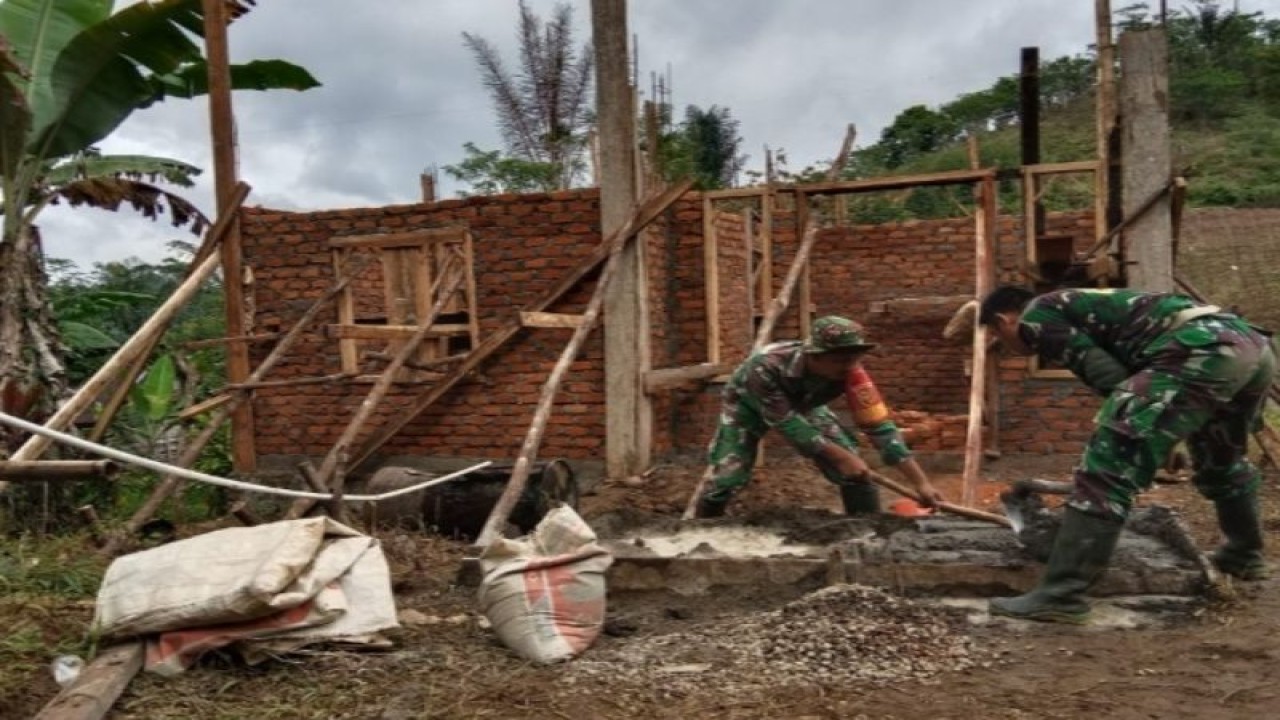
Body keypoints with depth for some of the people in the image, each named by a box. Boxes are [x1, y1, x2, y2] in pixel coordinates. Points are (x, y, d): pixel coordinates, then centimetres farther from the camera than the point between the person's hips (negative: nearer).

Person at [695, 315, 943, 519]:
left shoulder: (849, 372, -32)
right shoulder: (766, 366, -43)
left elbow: (879, 425, -30)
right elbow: (785, 422, -35)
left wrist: (921, 482, -32)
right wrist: (839, 455, -36)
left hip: (803, 404, 3)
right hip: (748, 404, -3)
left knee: (854, 469, -14)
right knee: (728, 476, -14)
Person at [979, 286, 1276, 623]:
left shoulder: (1036, 316, 8)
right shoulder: (1074, 305, 35)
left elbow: (1107, 374, -4)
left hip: (1199, 353, -9)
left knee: (1108, 467, -10)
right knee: (1221, 459, 35)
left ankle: (1059, 594, -12)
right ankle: (1245, 555, 54)